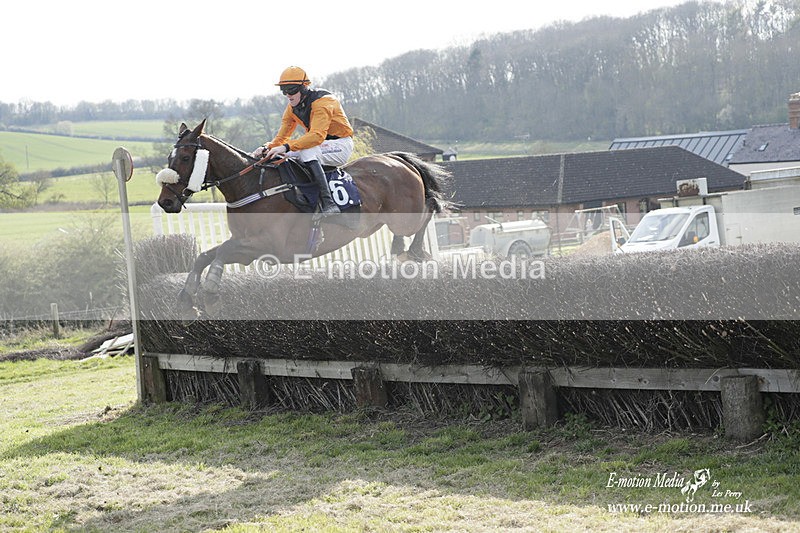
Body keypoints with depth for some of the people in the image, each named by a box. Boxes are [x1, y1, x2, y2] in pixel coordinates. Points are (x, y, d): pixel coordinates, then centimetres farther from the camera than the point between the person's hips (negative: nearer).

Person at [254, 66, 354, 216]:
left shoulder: (322, 101, -22)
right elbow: (282, 137, 6)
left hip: (341, 145, -8)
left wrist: (286, 147, -42)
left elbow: (317, 136, -35)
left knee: (307, 152, -36)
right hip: (320, 145, 8)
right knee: (279, 157, -3)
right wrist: (266, 148, -17)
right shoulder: (292, 108, 4)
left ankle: (328, 203, -40)